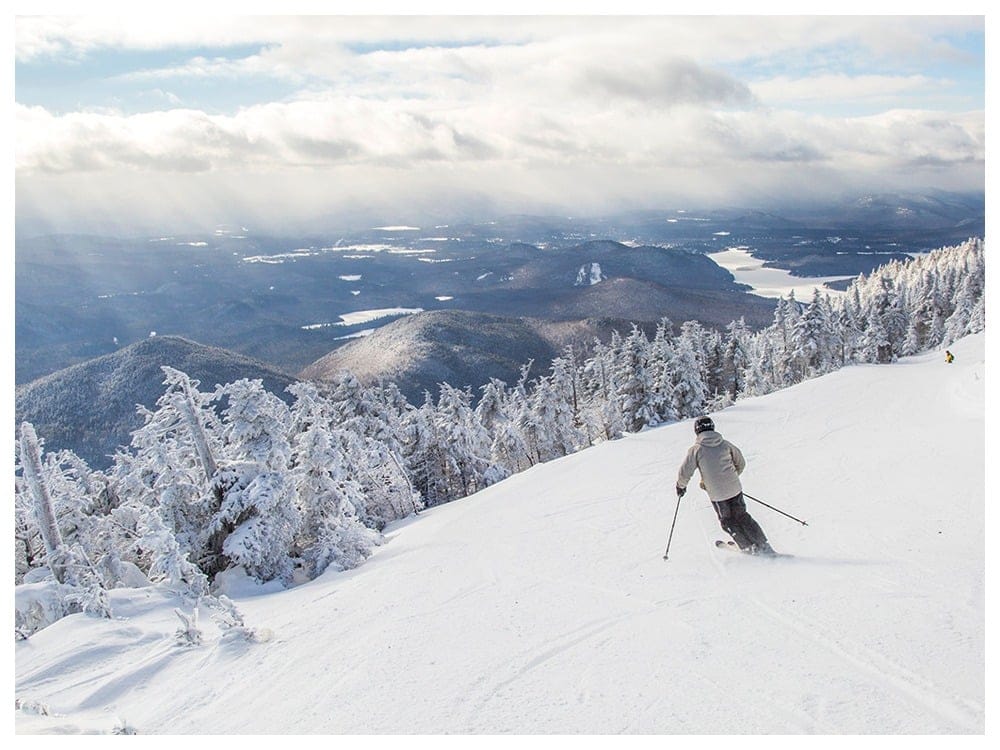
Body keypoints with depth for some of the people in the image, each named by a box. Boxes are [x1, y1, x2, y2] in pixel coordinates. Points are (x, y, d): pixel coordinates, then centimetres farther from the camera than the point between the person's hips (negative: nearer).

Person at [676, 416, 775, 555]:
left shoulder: (695, 450, -7)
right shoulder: (725, 444, 4)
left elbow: (684, 473, -6)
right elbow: (741, 463, 14)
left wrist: (681, 486, 14)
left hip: (717, 495, -4)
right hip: (735, 489, 4)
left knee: (728, 522, 16)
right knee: (742, 517, 19)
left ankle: (750, 548, 14)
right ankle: (764, 547, 18)